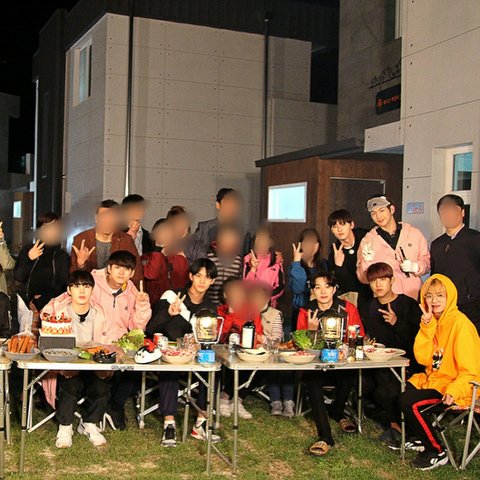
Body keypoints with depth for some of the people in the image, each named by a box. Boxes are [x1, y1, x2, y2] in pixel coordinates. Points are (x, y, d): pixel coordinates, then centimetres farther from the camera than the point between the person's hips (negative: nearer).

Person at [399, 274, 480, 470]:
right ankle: (417, 438, 19)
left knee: (409, 403, -23)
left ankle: (438, 453, -5)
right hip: (433, 380, 9)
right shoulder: (434, 321, 6)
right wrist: (426, 325, -12)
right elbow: (423, 358, -4)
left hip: (455, 387, -8)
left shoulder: (459, 323, -18)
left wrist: (454, 391, -35)